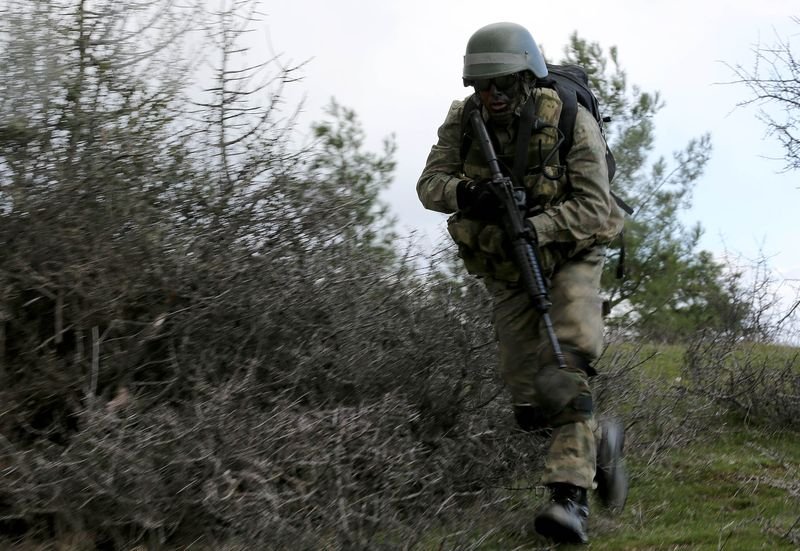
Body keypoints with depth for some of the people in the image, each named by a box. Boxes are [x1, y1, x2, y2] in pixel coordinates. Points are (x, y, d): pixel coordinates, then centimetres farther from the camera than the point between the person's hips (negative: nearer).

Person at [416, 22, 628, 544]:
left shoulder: (571, 121, -22)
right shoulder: (464, 121, -11)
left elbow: (593, 206, -24)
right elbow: (430, 183, -12)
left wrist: (529, 228, -37)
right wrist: (464, 193, -35)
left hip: (570, 257, -4)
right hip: (507, 271, 4)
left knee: (565, 369, -27)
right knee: (531, 407, 2)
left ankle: (571, 498, -27)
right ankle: (600, 440, 30)